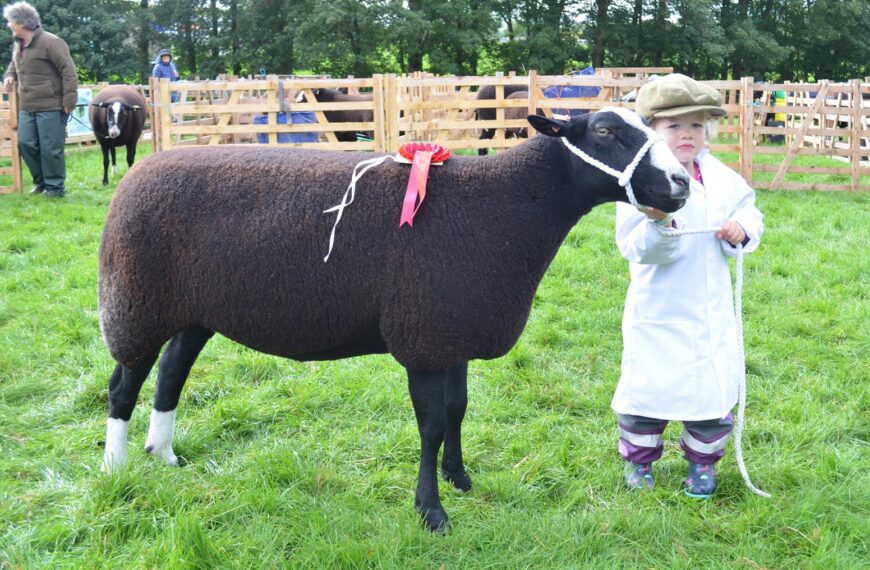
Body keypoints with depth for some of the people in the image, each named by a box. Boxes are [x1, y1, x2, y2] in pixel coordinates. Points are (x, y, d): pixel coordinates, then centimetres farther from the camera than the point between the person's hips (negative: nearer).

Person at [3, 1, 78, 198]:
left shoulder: (50, 42, -13)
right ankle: (41, 181, 23)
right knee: (26, 143, 7)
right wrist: (10, 75, 10)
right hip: (26, 107, 8)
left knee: (50, 148, -3)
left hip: (51, 107, -8)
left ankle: (55, 187, 9)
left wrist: (69, 101, -18)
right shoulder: (18, 44, 12)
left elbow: (69, 72, -15)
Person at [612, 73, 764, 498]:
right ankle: (638, 458, 29)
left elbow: (749, 209, 15)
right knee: (647, 384, 6)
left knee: (715, 386, 10)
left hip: (712, 311, 4)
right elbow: (633, 247, -23)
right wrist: (657, 224, -42)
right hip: (658, 312, -4)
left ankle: (703, 461, 31)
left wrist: (742, 228, -7)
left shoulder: (721, 178, 1)